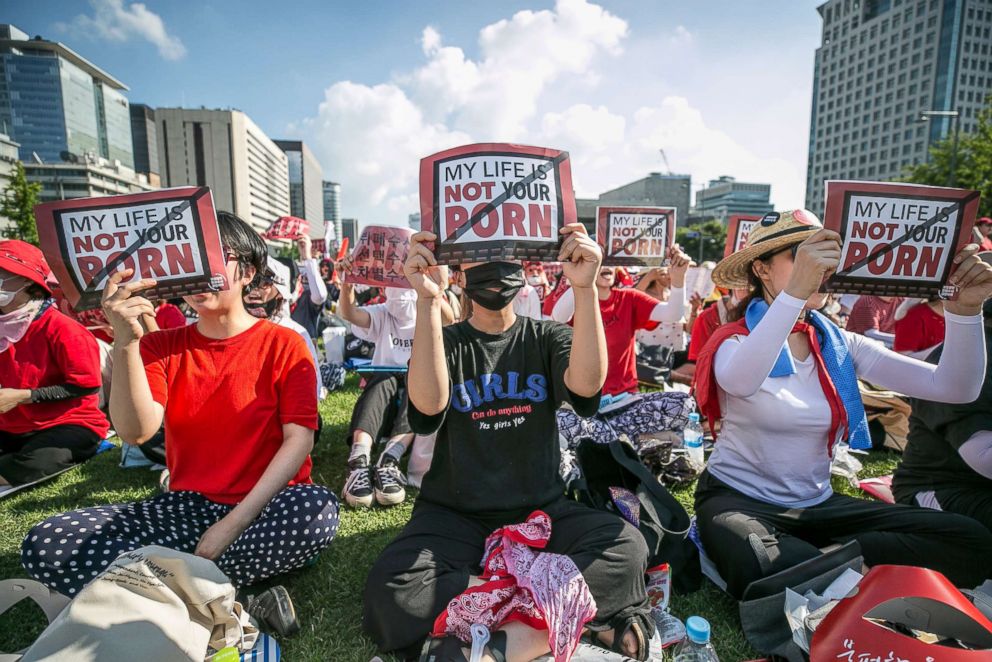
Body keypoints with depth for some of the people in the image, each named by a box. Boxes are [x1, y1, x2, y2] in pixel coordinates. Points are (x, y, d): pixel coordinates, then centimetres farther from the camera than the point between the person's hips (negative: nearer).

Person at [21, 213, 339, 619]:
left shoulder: (283, 344, -4)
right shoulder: (161, 346, 7)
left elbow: (299, 439, -11)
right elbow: (135, 432, -9)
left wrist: (236, 522, -18)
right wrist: (126, 343, -22)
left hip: (262, 508, -3)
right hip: (185, 507, 4)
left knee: (316, 510, -35)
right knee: (44, 544, -16)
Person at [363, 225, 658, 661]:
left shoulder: (546, 337, 4)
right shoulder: (445, 342, 2)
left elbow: (586, 384, -19)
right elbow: (428, 404, -22)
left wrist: (585, 287, -30)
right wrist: (428, 299, -30)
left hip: (540, 510, 0)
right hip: (456, 514, 1)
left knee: (626, 546, -27)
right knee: (390, 591, -28)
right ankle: (579, 614, -20)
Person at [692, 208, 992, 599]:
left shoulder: (840, 345, 3)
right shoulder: (736, 341, -12)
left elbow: (955, 388, -5)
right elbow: (738, 382, -38)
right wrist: (795, 292, -44)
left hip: (816, 504, 6)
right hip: (738, 500, -6)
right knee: (764, 574, -39)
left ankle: (812, 562, -10)